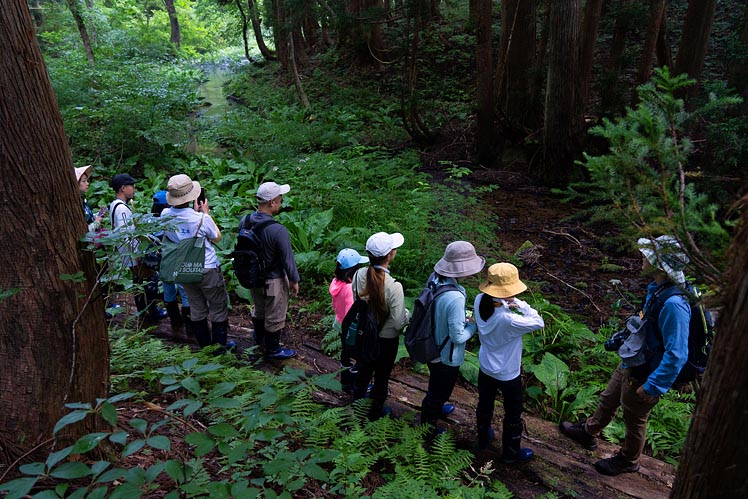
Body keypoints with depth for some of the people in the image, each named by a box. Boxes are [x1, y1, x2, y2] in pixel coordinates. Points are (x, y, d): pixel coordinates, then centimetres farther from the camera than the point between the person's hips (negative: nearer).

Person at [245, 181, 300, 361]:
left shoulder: (245, 222, -11)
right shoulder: (278, 230, -31)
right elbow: (288, 258, -21)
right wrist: (294, 280, -5)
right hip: (274, 281, -7)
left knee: (258, 310, 28)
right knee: (274, 317, 14)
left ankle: (260, 340, 50)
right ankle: (272, 350, 32)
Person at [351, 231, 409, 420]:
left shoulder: (359, 275, -19)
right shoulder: (394, 287, -35)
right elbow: (398, 323, -26)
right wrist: (407, 314, -5)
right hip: (386, 339, -5)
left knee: (364, 368, 30)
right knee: (382, 375, 22)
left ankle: (357, 401, 55)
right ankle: (376, 411, 45)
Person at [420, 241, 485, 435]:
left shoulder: (435, 279, -13)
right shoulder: (455, 298, -39)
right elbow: (458, 337, -28)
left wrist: (463, 318, 3)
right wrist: (473, 325, -11)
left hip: (431, 348, 8)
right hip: (446, 358, -8)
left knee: (436, 388, 35)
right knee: (439, 393, 20)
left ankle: (435, 408, 62)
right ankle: (428, 426, 42)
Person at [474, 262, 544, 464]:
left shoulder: (480, 301, -22)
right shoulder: (508, 320, -39)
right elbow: (539, 323, -26)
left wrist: (508, 304, -21)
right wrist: (520, 304, -24)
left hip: (486, 368, 6)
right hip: (508, 374, -6)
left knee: (484, 406, 28)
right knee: (513, 415, 20)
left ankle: (483, 439, 53)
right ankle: (511, 453, 41)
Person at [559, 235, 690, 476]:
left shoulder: (674, 304, -35)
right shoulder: (656, 288, -7)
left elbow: (677, 354, -33)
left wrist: (652, 387, -27)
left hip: (644, 376, -8)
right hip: (630, 365, 8)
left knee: (634, 420, 18)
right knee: (608, 401, 28)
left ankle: (628, 461, 45)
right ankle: (588, 432, 53)